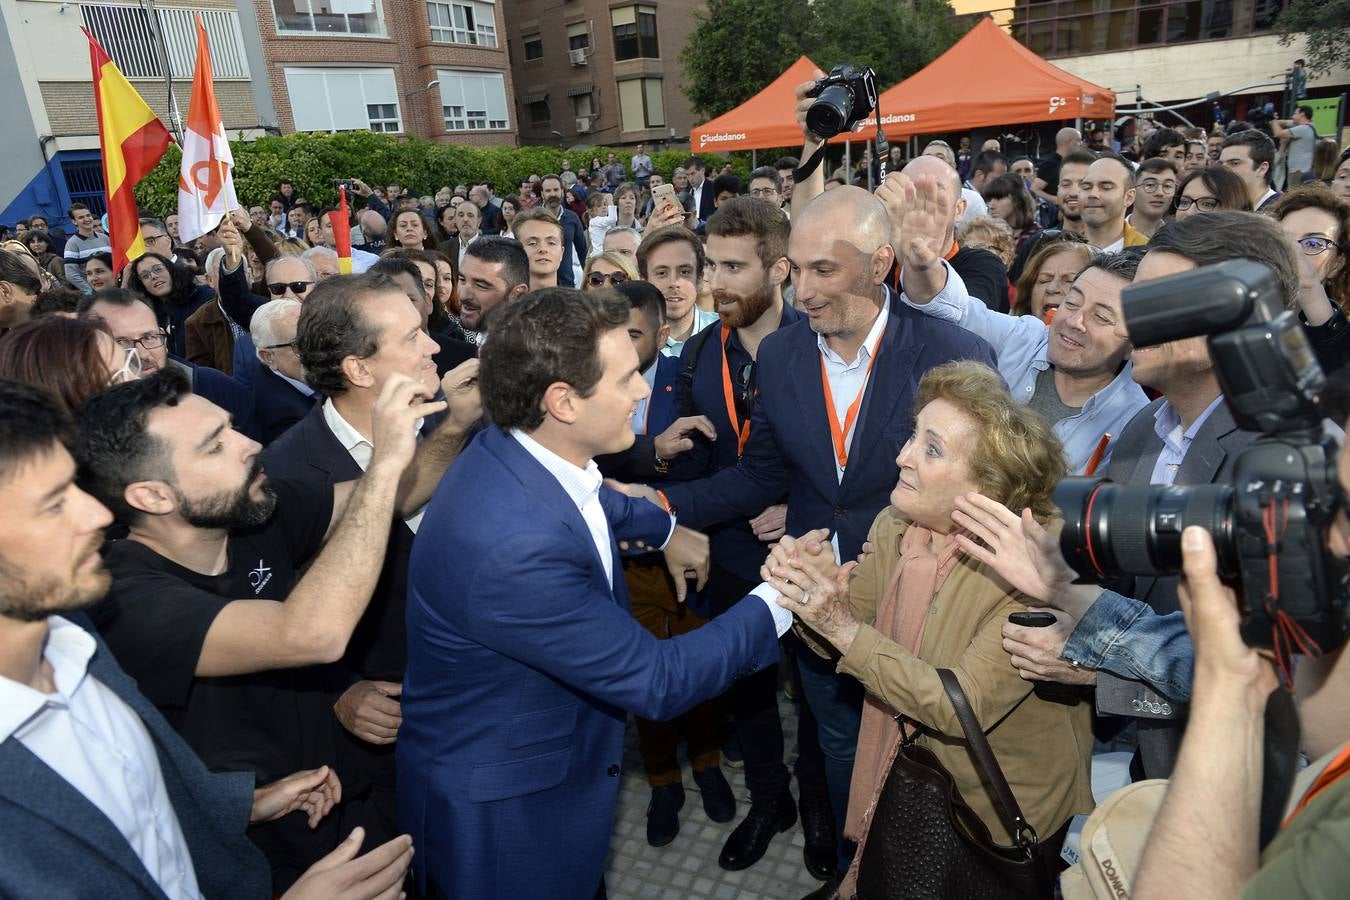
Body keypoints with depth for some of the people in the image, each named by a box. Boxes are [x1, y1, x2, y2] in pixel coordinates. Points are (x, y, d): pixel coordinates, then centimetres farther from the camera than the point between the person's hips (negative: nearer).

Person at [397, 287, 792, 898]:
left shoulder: (519, 448, -11)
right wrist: (777, 603, -20)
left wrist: (665, 528, 20)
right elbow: (655, 680, -28)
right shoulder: (512, 546, -39)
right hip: (499, 807, -8)